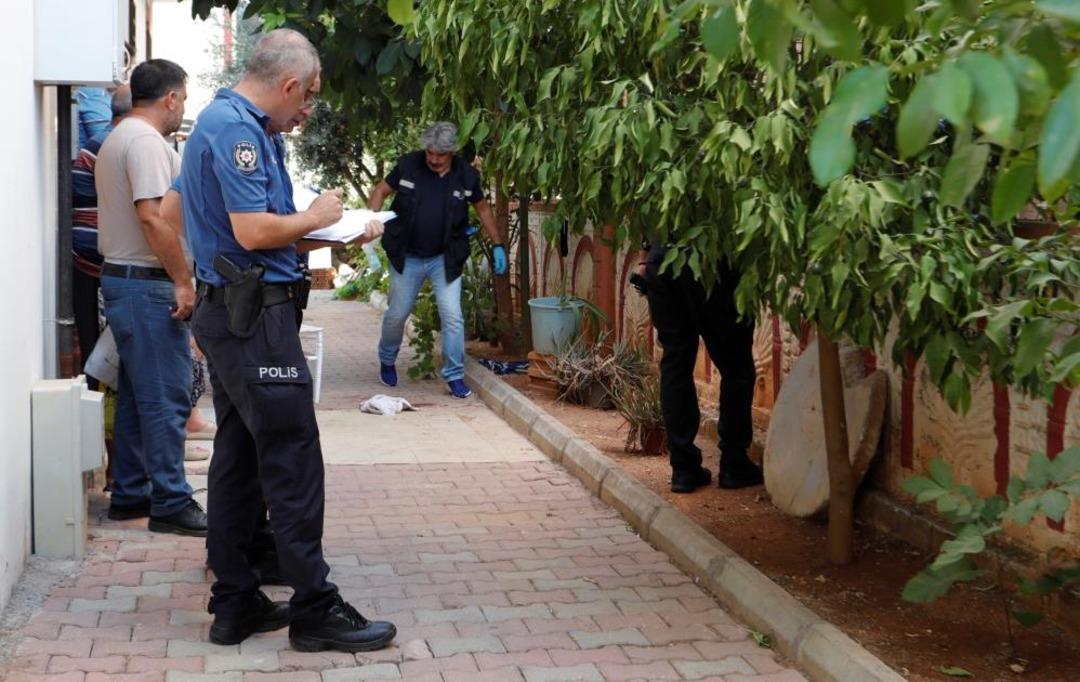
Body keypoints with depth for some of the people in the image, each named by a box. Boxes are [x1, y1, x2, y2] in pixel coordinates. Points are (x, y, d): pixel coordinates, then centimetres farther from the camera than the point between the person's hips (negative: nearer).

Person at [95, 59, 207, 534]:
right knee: (167, 398, -7)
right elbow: (152, 216, -24)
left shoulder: (117, 139, 18)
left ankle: (129, 494, 21)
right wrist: (183, 281, -21)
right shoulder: (146, 141, -15)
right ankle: (170, 503, -3)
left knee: (137, 395, 15)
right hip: (148, 285, -11)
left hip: (121, 279, 11)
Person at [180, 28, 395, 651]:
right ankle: (315, 608, -1)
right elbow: (253, 231, -23)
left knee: (239, 458, 12)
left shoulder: (250, 129, 17)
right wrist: (315, 217, -7)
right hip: (256, 316, -11)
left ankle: (235, 602, 18)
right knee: (293, 460, -7)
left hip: (234, 314, 11)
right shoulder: (236, 128, -15)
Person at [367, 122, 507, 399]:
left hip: (445, 258, 0)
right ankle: (387, 361, 36)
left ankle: (455, 376, 3)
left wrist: (498, 246, 6)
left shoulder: (466, 175, -7)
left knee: (452, 316, -8)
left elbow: (483, 208, 8)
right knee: (397, 314, 11)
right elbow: (381, 190, 2)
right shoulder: (408, 165, -11)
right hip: (407, 257, 0)